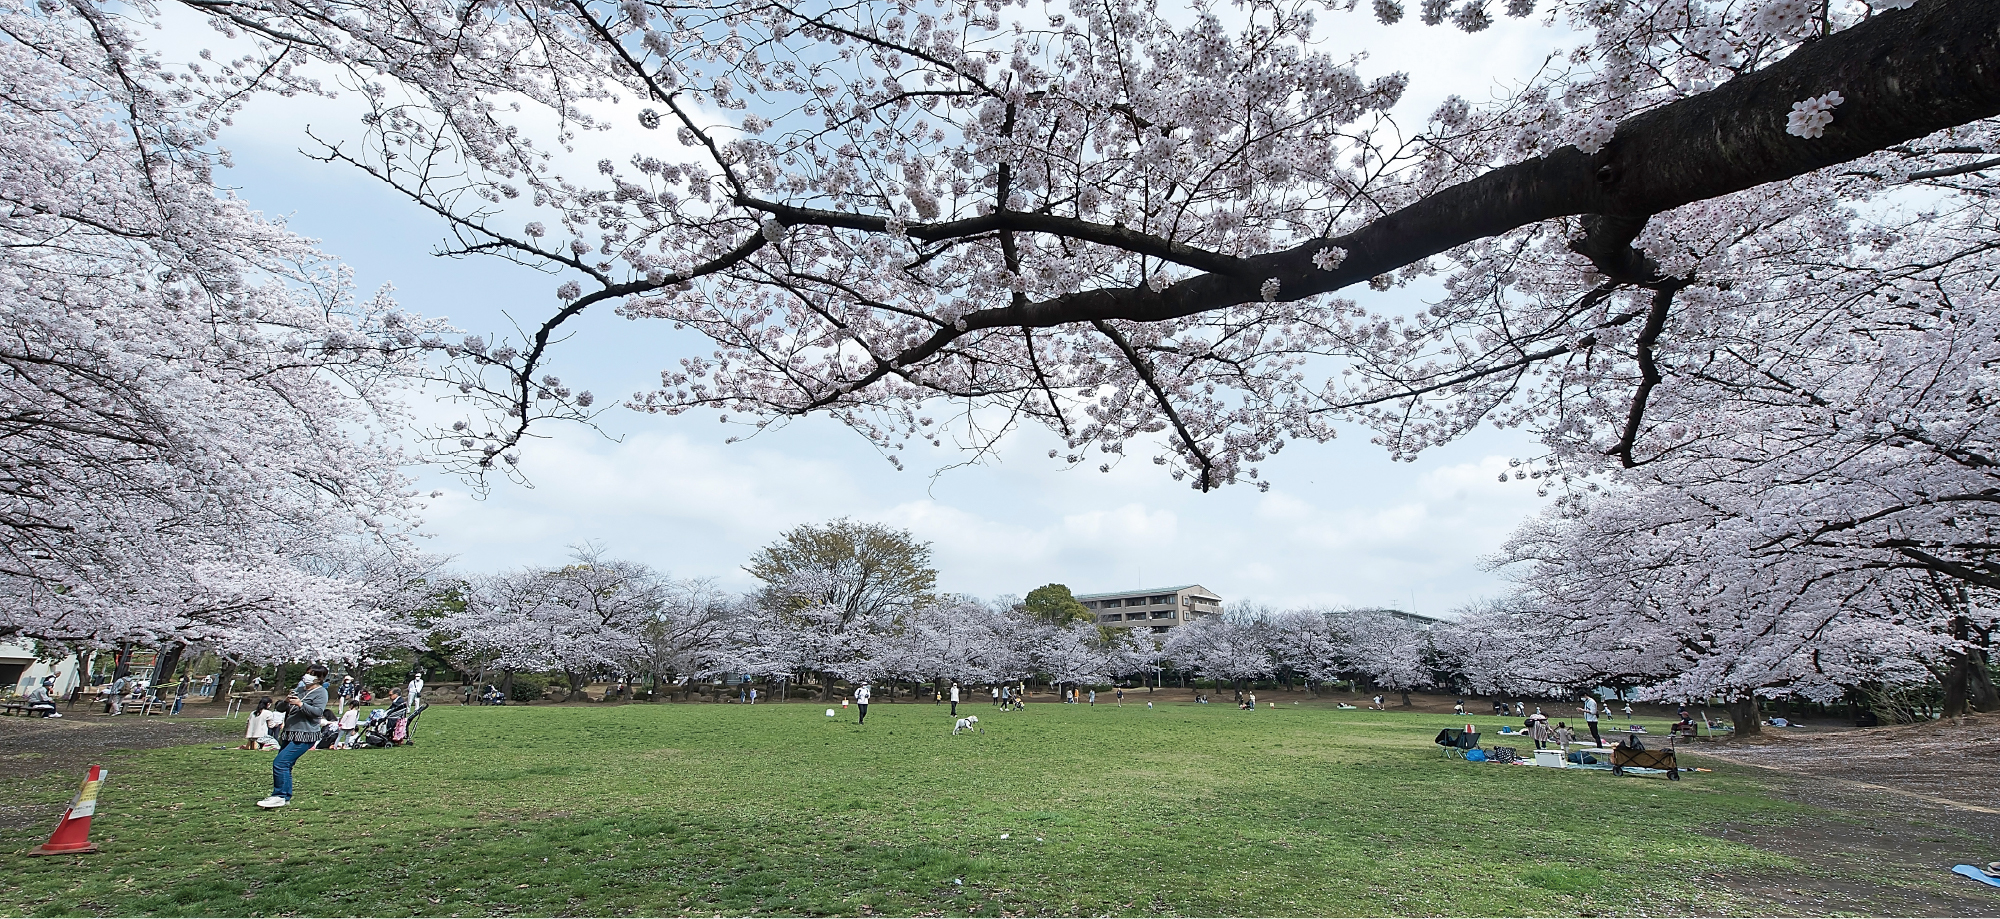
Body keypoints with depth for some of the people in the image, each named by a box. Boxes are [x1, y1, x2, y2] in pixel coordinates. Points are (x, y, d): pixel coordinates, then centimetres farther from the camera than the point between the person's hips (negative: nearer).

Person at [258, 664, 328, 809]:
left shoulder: (320, 692, -5)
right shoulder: (299, 689, 17)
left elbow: (318, 712, -17)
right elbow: (280, 708, 18)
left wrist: (300, 704, -26)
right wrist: (286, 701, -3)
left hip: (305, 736, -8)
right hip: (290, 734, 9)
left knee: (279, 763, -14)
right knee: (285, 766, 11)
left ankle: (279, 796, -6)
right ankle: (286, 797, 21)